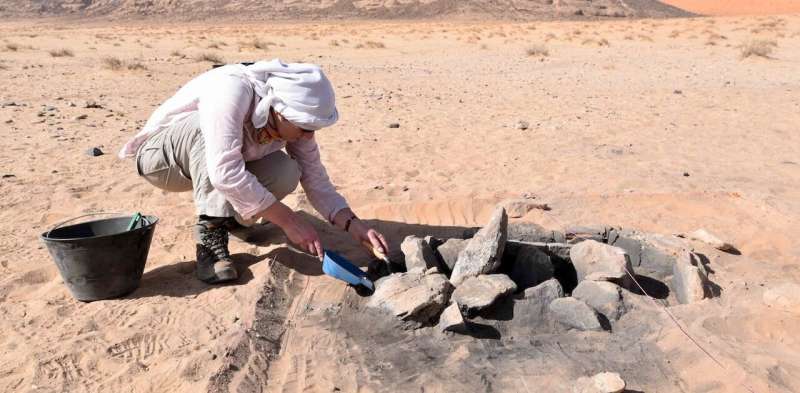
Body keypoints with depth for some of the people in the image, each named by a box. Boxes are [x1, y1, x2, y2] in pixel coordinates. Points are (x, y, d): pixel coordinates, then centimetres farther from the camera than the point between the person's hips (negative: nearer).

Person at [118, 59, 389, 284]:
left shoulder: (294, 118, -17)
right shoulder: (232, 89, -37)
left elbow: (316, 180, -12)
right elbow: (225, 173, -43)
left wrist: (352, 224, -26)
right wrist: (287, 220, -38)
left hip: (211, 166, 5)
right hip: (159, 154, -5)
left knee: (285, 174, -23)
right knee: (207, 124, -37)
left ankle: (229, 214, 6)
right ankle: (211, 233, -28)